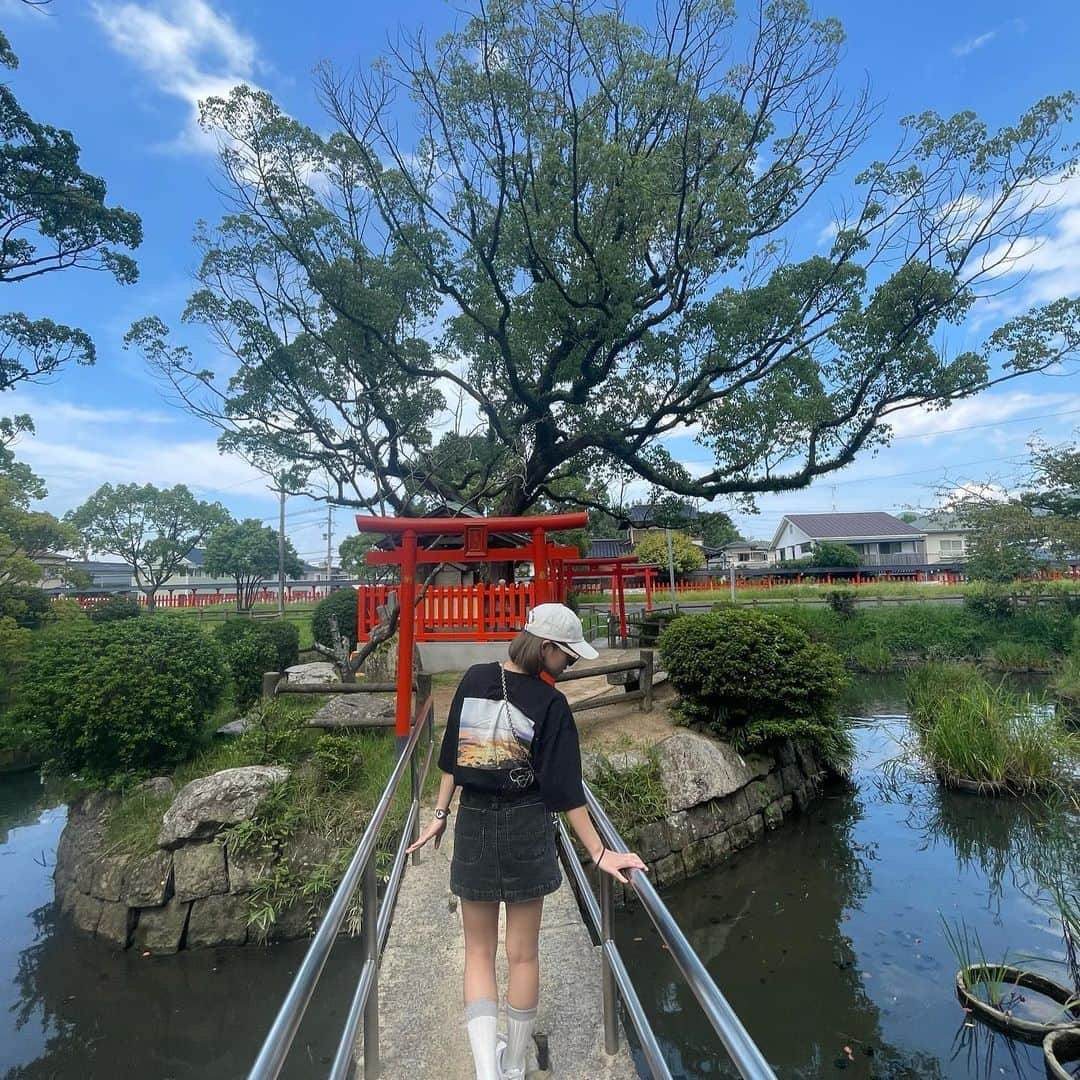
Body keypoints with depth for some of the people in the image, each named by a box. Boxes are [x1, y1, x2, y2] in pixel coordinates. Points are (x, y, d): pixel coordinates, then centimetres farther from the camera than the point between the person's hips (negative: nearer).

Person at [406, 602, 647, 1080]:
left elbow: (452, 757, 2)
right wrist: (599, 852, -7)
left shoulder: (474, 679, -5)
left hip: (474, 824, 3)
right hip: (526, 829, -2)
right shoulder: (550, 704, -16)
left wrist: (439, 816, 11)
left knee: (479, 951, 17)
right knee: (523, 953, 17)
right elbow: (564, 789, -15)